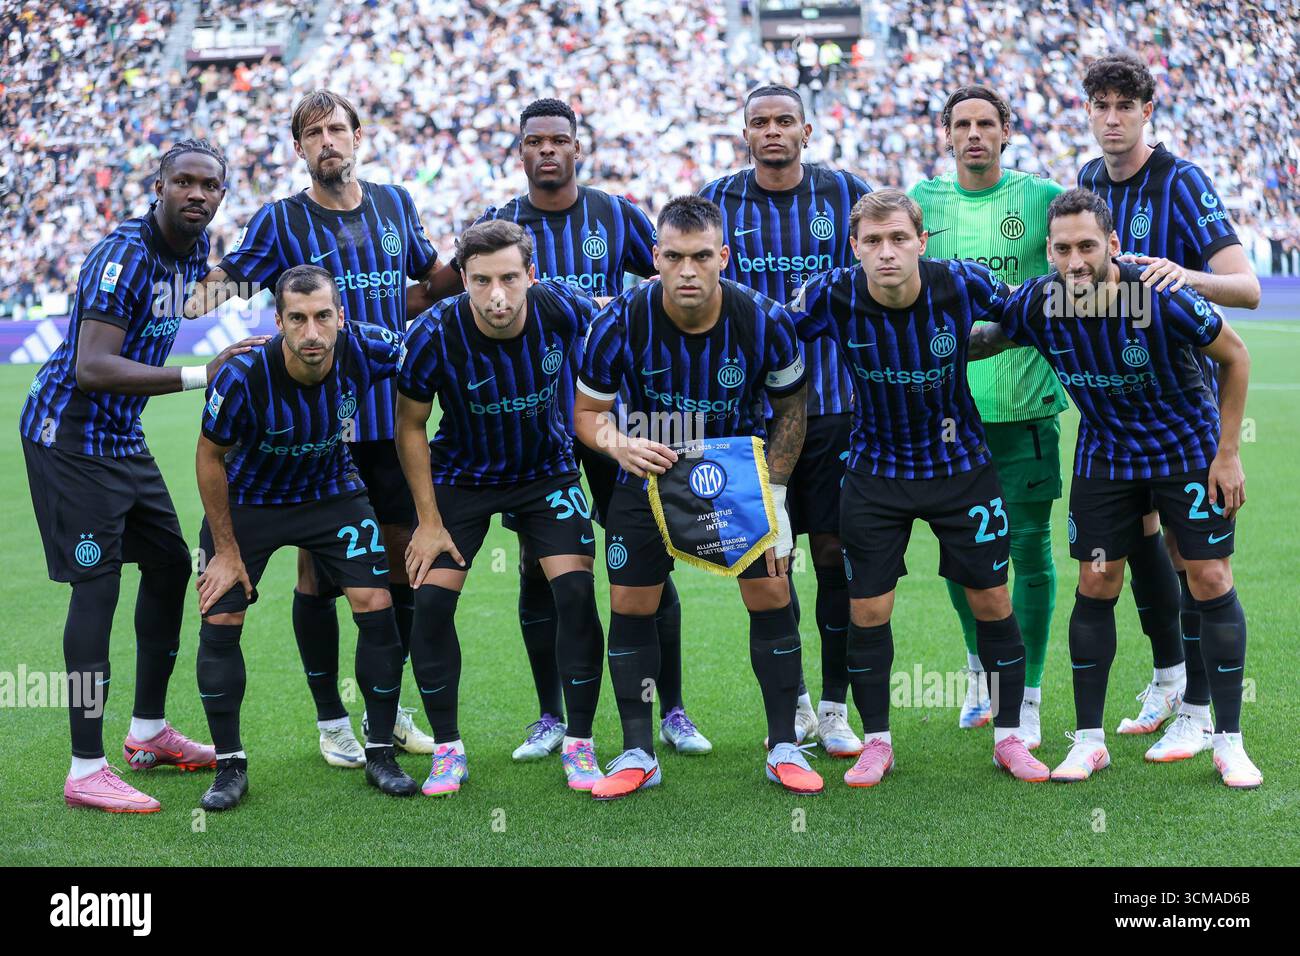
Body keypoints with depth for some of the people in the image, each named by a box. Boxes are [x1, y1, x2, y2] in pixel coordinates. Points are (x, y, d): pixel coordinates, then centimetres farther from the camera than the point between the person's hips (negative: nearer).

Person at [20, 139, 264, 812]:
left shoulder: (193, 248, 5)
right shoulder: (126, 255, -23)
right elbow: (92, 367, -32)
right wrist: (199, 375, -36)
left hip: (121, 437, 10)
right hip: (69, 435, -9)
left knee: (170, 566, 13)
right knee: (96, 586, -12)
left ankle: (148, 732, 27)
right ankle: (86, 770, -9)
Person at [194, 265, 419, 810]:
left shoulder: (368, 350, -27)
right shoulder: (243, 377, -32)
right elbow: (210, 457, -15)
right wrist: (226, 551, -11)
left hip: (333, 494, 2)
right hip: (247, 500, -2)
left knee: (376, 608, -8)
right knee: (219, 620, -9)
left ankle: (380, 755, 8)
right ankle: (230, 766, 8)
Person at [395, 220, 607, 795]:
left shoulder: (563, 310, -23)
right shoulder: (435, 333, -26)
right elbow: (410, 426, -10)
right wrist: (428, 521, -11)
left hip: (546, 471, 1)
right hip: (461, 476, 0)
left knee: (575, 591, -13)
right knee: (431, 600, -10)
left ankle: (579, 745, 2)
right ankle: (447, 750, 7)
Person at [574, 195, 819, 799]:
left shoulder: (764, 320, -21)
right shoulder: (620, 322, -23)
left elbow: (791, 408, -3)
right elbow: (587, 411, -8)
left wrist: (774, 493, -10)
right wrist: (620, 444, -30)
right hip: (651, 471, 0)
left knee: (771, 596, -5)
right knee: (630, 604, -3)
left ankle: (784, 748, 9)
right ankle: (638, 755, 11)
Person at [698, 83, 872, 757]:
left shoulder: (846, 194, 3)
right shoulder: (718, 202, 4)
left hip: (835, 396, 0)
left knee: (836, 554, 1)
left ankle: (835, 708, 13)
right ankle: (792, 704, 21)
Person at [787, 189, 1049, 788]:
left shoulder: (963, 284, -19)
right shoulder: (833, 296, -19)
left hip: (960, 464, 0)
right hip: (875, 473, 0)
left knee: (992, 602, 3)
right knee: (867, 610, 0)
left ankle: (1008, 737, 20)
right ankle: (876, 743, 19)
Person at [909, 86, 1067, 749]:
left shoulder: (1042, 198, 1)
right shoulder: (923, 201, 8)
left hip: (1025, 404, -2)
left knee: (1029, 549, 0)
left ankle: (1027, 696, 11)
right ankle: (980, 664, 35)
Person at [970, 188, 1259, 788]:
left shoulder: (1161, 297, -27)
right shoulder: (1035, 305, -18)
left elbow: (1235, 356, -12)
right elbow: (985, 339, 6)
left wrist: (1227, 453, -10)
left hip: (1190, 449, -2)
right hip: (1104, 454, 2)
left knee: (1211, 581, -5)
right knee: (1095, 588, 1)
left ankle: (1229, 743, 6)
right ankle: (1088, 740, 12)